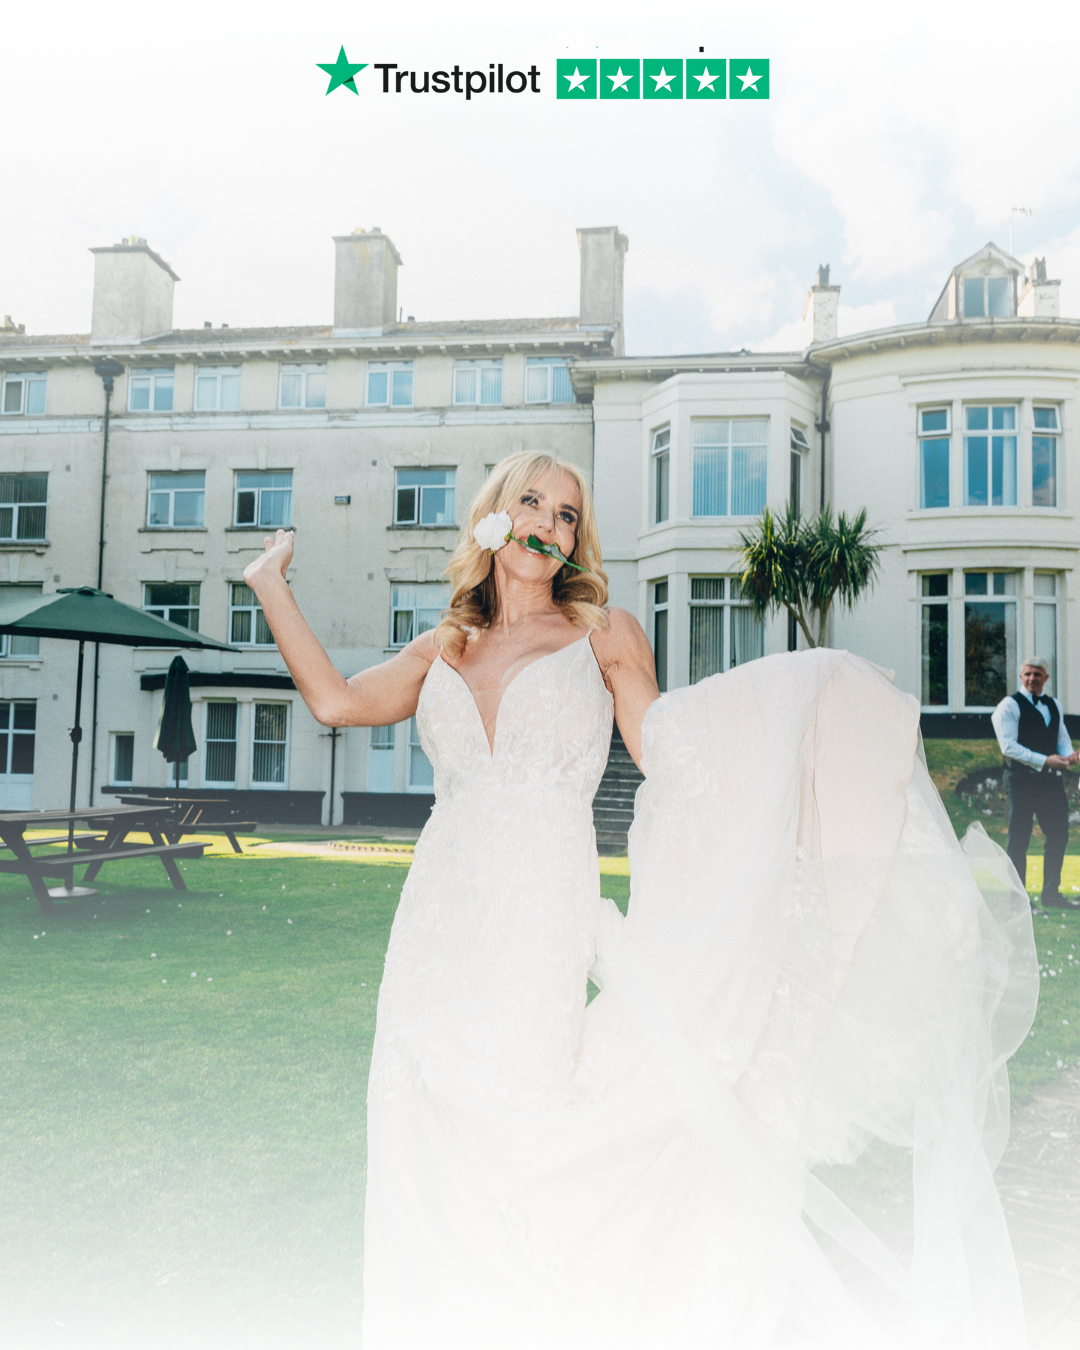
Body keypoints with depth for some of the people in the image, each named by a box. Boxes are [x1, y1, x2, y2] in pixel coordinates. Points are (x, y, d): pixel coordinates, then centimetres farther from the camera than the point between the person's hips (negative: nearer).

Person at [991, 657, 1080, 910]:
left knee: (1059, 835, 8)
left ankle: (1051, 894, 20)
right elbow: (1008, 746, -13)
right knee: (1019, 840, -1)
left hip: (1050, 779, 7)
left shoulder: (1054, 706, 17)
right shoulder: (1009, 706, -5)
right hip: (1021, 780, -6)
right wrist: (1044, 761, -19)